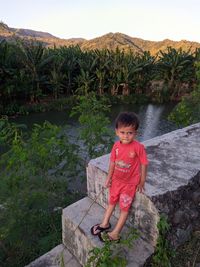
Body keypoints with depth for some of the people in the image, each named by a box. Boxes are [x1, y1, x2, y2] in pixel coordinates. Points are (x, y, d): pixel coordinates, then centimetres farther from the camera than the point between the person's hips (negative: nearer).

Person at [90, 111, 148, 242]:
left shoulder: (138, 147, -25)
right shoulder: (116, 145, -11)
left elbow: (144, 164, -15)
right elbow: (113, 162, 1)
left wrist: (142, 182, -7)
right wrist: (109, 178, 8)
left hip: (130, 183, -5)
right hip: (116, 180, 5)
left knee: (124, 208, 12)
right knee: (112, 202, 23)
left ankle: (115, 234, 29)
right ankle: (105, 224, 46)